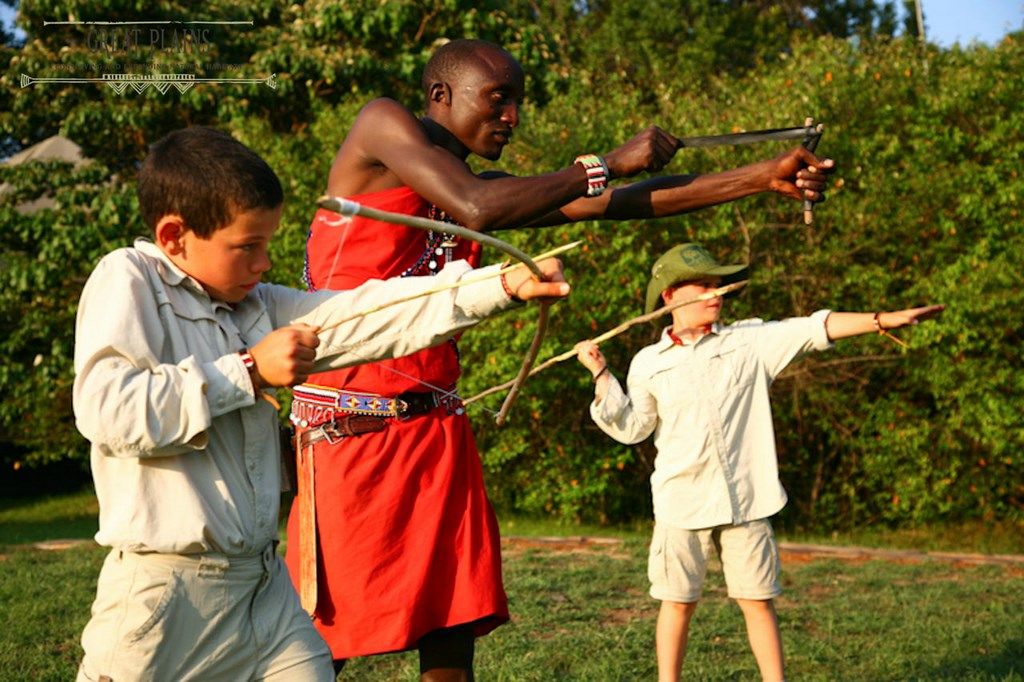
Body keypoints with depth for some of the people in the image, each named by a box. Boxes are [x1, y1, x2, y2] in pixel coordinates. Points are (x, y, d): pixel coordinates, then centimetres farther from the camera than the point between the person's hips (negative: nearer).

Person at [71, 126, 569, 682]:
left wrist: (504, 285, -1)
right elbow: (105, 411, -21)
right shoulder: (126, 281, -6)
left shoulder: (258, 304, 14)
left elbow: (373, 314, 7)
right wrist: (248, 371, -14)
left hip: (264, 585, 7)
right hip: (166, 591, -6)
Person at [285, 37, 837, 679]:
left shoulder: (475, 185, 15)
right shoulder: (382, 123, -3)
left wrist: (762, 177, 4)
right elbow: (476, 208, -18)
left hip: (438, 429, 7)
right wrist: (607, 163, -9)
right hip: (350, 429, -7)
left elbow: (613, 204, 9)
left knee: (452, 629, 4)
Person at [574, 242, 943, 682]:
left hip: (745, 501, 0)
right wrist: (601, 374, 1)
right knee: (678, 602, 6)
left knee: (758, 601, 5)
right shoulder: (649, 363, 5)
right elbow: (631, 428, 7)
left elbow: (814, 331, -4)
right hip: (682, 503, 0)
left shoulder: (750, 342, 4)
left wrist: (884, 320, -12)